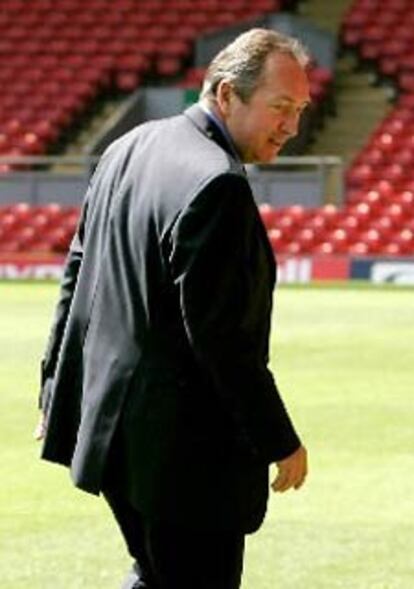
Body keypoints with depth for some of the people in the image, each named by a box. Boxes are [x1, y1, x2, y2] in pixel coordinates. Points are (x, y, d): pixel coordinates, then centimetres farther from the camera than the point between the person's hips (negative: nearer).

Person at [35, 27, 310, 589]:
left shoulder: (129, 148, 8)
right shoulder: (217, 185, -21)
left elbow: (77, 273, 15)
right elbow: (222, 334, -23)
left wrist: (56, 390, 24)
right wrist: (280, 441, -14)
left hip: (112, 424, 9)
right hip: (185, 447, -9)